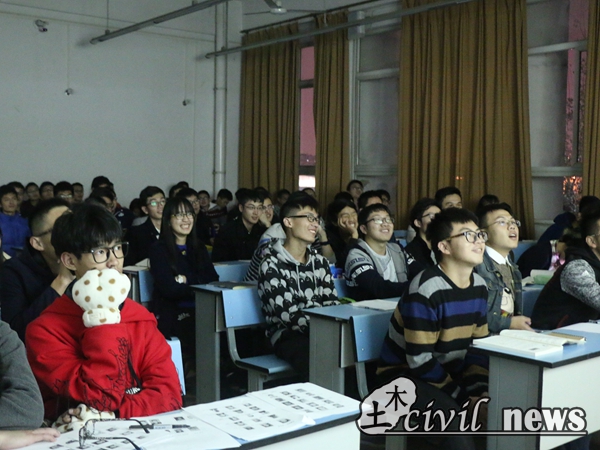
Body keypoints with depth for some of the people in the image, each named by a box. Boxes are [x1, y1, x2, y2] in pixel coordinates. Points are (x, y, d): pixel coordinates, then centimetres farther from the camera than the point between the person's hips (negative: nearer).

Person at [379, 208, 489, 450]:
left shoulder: (478, 285, 1)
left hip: (448, 372, 8)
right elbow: (420, 361, -23)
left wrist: (479, 393, -8)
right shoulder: (426, 290, -23)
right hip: (407, 376, -7)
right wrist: (465, 398, -18)